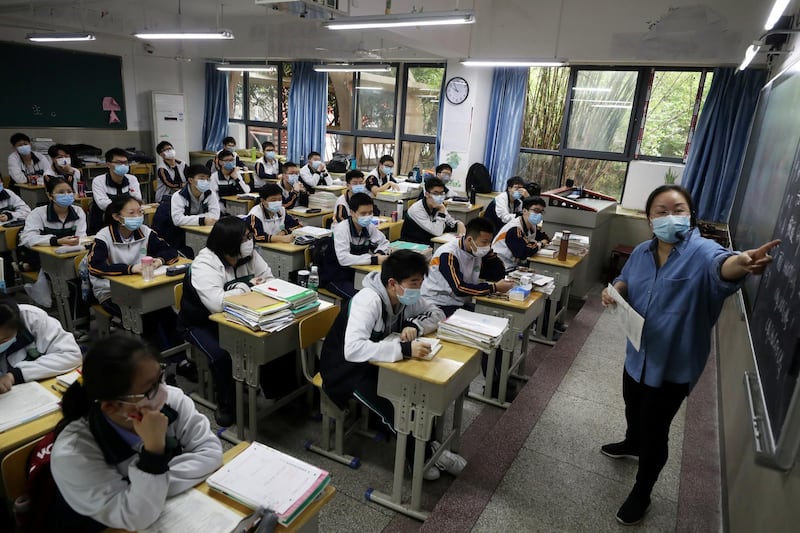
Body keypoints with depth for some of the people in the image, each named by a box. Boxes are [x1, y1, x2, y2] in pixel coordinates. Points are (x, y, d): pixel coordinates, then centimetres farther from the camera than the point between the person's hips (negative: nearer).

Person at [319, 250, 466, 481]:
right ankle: (425, 454, -4)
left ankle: (425, 444, 1)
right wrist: (404, 349, -48)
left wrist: (415, 326, -19)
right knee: (394, 408, -25)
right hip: (348, 368, -7)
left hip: (375, 363, 7)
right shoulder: (369, 300, -32)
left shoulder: (404, 296, -9)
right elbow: (352, 349, -44)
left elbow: (437, 313, 2)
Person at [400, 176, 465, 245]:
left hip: (429, 244, 7)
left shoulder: (437, 207, -2)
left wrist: (459, 223, -13)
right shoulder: (417, 209, -22)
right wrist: (442, 211, -25)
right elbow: (437, 232, -25)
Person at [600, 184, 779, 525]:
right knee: (633, 408, 30)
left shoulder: (701, 251, -23)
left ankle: (641, 494, 33)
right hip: (638, 354, 6)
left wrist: (740, 263, -71)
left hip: (674, 364, -6)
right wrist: (614, 290, -11)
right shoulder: (642, 251, -3)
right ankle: (633, 444, 62)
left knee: (655, 431, 9)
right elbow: (626, 282, 13)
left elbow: (721, 266, -46)